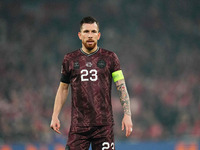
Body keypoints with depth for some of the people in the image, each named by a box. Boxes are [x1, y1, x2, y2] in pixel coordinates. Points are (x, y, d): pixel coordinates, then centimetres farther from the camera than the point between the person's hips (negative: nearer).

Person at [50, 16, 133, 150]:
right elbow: (63, 88, 16)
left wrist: (127, 115, -7)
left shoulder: (110, 58, 5)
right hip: (78, 124, 1)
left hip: (104, 125, -1)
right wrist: (55, 116, 9)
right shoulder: (70, 60, 9)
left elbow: (122, 87, 3)